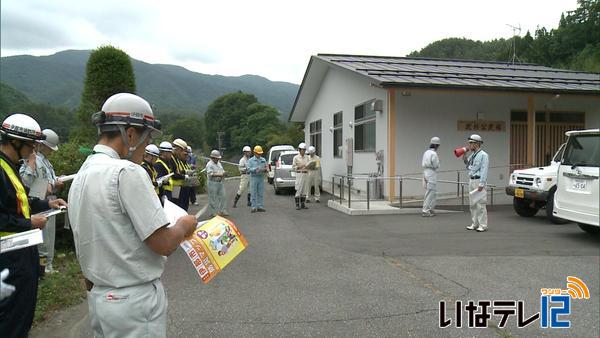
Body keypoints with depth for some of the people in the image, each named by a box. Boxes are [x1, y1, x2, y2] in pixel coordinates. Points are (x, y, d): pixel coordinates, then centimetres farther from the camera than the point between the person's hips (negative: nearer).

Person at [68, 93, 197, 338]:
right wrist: (183, 226, -2)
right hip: (134, 300, -8)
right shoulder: (126, 172, -21)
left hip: (99, 297, 9)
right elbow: (163, 243, -22)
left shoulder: (81, 175, 7)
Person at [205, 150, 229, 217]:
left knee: (223, 196, 7)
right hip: (213, 183, -8)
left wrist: (223, 173, 1)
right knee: (213, 198, -1)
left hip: (220, 182, 8)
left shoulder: (219, 163, 16)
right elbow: (210, 174, -22)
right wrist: (219, 175, -27)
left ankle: (222, 210, 15)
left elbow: (222, 170, 24)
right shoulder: (209, 165, -11)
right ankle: (213, 212, 8)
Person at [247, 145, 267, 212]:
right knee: (253, 193, -3)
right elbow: (249, 169, -6)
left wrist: (265, 169, -12)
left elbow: (266, 168, 11)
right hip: (254, 178, -3)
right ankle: (253, 207, 1)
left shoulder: (263, 160, 13)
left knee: (261, 193, 3)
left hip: (261, 178, 3)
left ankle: (260, 207, 7)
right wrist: (255, 169, -21)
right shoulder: (251, 160, 4)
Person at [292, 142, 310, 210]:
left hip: (306, 174, 5)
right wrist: (299, 167, -19)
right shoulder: (296, 157, -3)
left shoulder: (306, 157, 12)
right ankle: (297, 205, -1)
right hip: (299, 174, -5)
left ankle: (302, 204, 13)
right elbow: (293, 167, -5)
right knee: (298, 190, -6)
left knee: (304, 190, 7)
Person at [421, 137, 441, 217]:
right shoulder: (434, 154, -16)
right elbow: (436, 166, -14)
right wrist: (438, 161, 5)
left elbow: (422, 163, 14)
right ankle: (425, 211, -2)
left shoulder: (426, 152, 9)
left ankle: (431, 209, 23)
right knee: (430, 193, -4)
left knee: (433, 192, 18)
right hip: (432, 174, -9)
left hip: (425, 172, 9)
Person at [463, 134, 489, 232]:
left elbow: (484, 170, -15)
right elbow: (468, 167, 21)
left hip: (479, 181, -8)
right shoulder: (472, 155, 13)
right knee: (472, 204, 11)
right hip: (471, 180, 8)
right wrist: (464, 157, 9)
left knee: (480, 204, -6)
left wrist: (481, 184, -20)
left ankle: (483, 225, 1)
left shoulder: (483, 155, -10)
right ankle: (474, 224, 20)